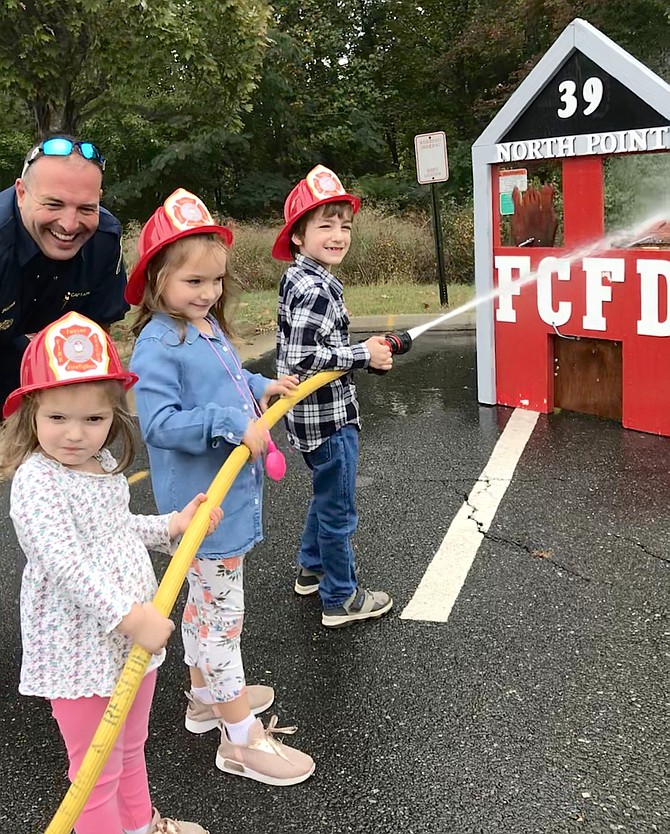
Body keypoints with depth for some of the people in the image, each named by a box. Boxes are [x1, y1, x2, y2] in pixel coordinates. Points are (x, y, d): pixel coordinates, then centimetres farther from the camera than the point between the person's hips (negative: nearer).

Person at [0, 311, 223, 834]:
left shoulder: (105, 466, 3)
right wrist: (128, 616, -36)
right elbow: (66, 565, -31)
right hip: (80, 652, -8)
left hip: (137, 635, 8)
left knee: (131, 747, 29)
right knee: (98, 771, 9)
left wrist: (173, 525, 6)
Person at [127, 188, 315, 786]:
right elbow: (159, 421, -28)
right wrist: (234, 423, -31)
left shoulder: (210, 329, 8)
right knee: (223, 611, 0)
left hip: (228, 491, 10)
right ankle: (241, 737, 13)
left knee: (205, 599, 23)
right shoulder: (158, 345, -20)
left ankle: (207, 695, 42)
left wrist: (262, 387, 7)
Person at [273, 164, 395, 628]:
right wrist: (363, 355, -21)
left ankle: (312, 569, 43)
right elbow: (298, 359, -29)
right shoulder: (318, 290, -22)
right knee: (339, 510, 5)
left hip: (317, 413, 10)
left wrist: (365, 355, 9)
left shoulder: (297, 279, 7)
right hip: (328, 416, -10)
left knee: (326, 496, 27)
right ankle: (341, 599, 19)